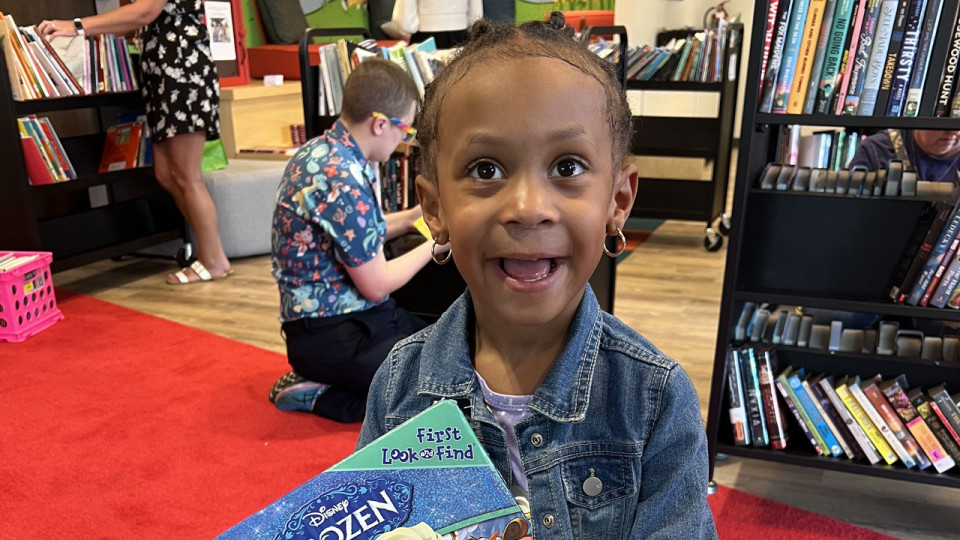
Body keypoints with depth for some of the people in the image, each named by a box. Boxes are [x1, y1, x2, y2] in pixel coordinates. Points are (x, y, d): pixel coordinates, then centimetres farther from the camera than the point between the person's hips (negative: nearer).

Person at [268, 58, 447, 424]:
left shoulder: (322, 152, 5)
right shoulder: (342, 179, -25)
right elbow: (376, 284, -18)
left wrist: (410, 219, 11)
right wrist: (434, 245, -3)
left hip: (346, 315, 10)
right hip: (332, 336, -10)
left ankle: (321, 379, 8)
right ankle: (318, 394, -4)